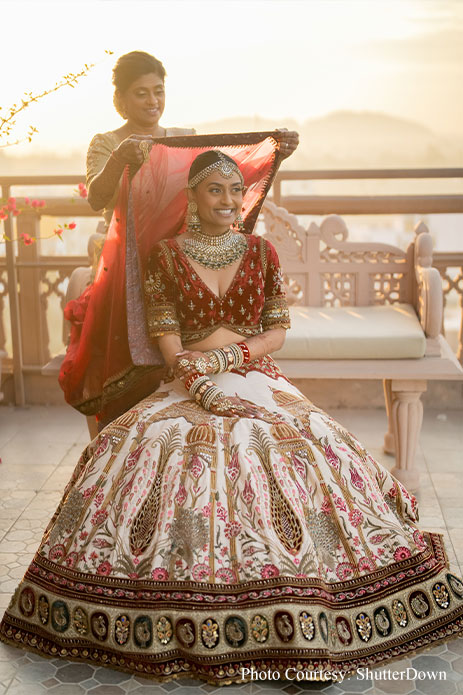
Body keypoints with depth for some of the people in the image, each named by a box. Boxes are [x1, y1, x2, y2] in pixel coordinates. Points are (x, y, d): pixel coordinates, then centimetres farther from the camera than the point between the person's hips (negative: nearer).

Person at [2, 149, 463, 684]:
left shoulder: (261, 252, 10)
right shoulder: (165, 257, 5)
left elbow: (278, 330, 6)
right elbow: (168, 343, -2)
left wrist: (226, 355, -12)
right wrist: (204, 389, -19)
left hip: (257, 379, 1)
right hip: (188, 386, -1)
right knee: (154, 454, -29)